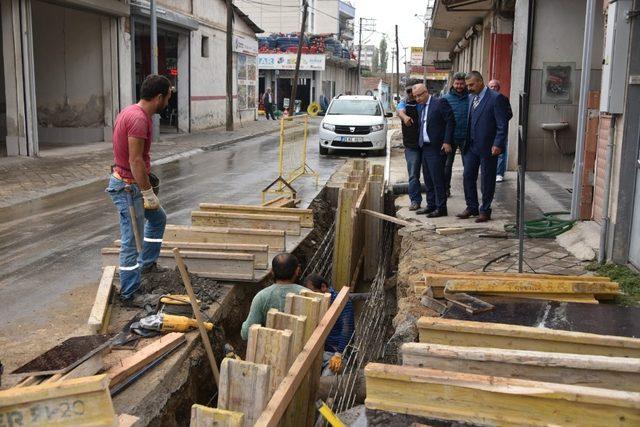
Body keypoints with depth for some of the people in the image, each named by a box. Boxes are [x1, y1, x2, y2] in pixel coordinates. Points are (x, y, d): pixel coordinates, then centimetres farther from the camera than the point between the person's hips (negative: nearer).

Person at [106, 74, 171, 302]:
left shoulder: (133, 112, 10)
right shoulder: (139, 118, -22)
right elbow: (135, 160, -26)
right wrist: (148, 193, -21)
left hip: (130, 183, 11)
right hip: (128, 187, -11)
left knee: (158, 218, 26)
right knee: (132, 241, -1)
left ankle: (146, 264, 35)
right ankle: (129, 294, 10)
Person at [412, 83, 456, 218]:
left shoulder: (440, 102, -7)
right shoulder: (421, 108, 16)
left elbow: (450, 121, -11)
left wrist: (447, 142, -15)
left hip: (436, 147, -8)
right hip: (425, 147, 8)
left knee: (437, 178, -6)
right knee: (428, 179, 12)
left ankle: (441, 208, -1)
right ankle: (431, 205, 21)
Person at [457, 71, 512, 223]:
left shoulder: (496, 98, -11)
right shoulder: (470, 97, 10)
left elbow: (503, 124, -13)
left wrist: (498, 145, -18)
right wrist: (465, 143, 9)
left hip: (488, 147, -6)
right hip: (471, 146, 7)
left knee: (487, 180, 4)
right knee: (468, 176, 8)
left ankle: (485, 210, 15)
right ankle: (472, 207, 22)